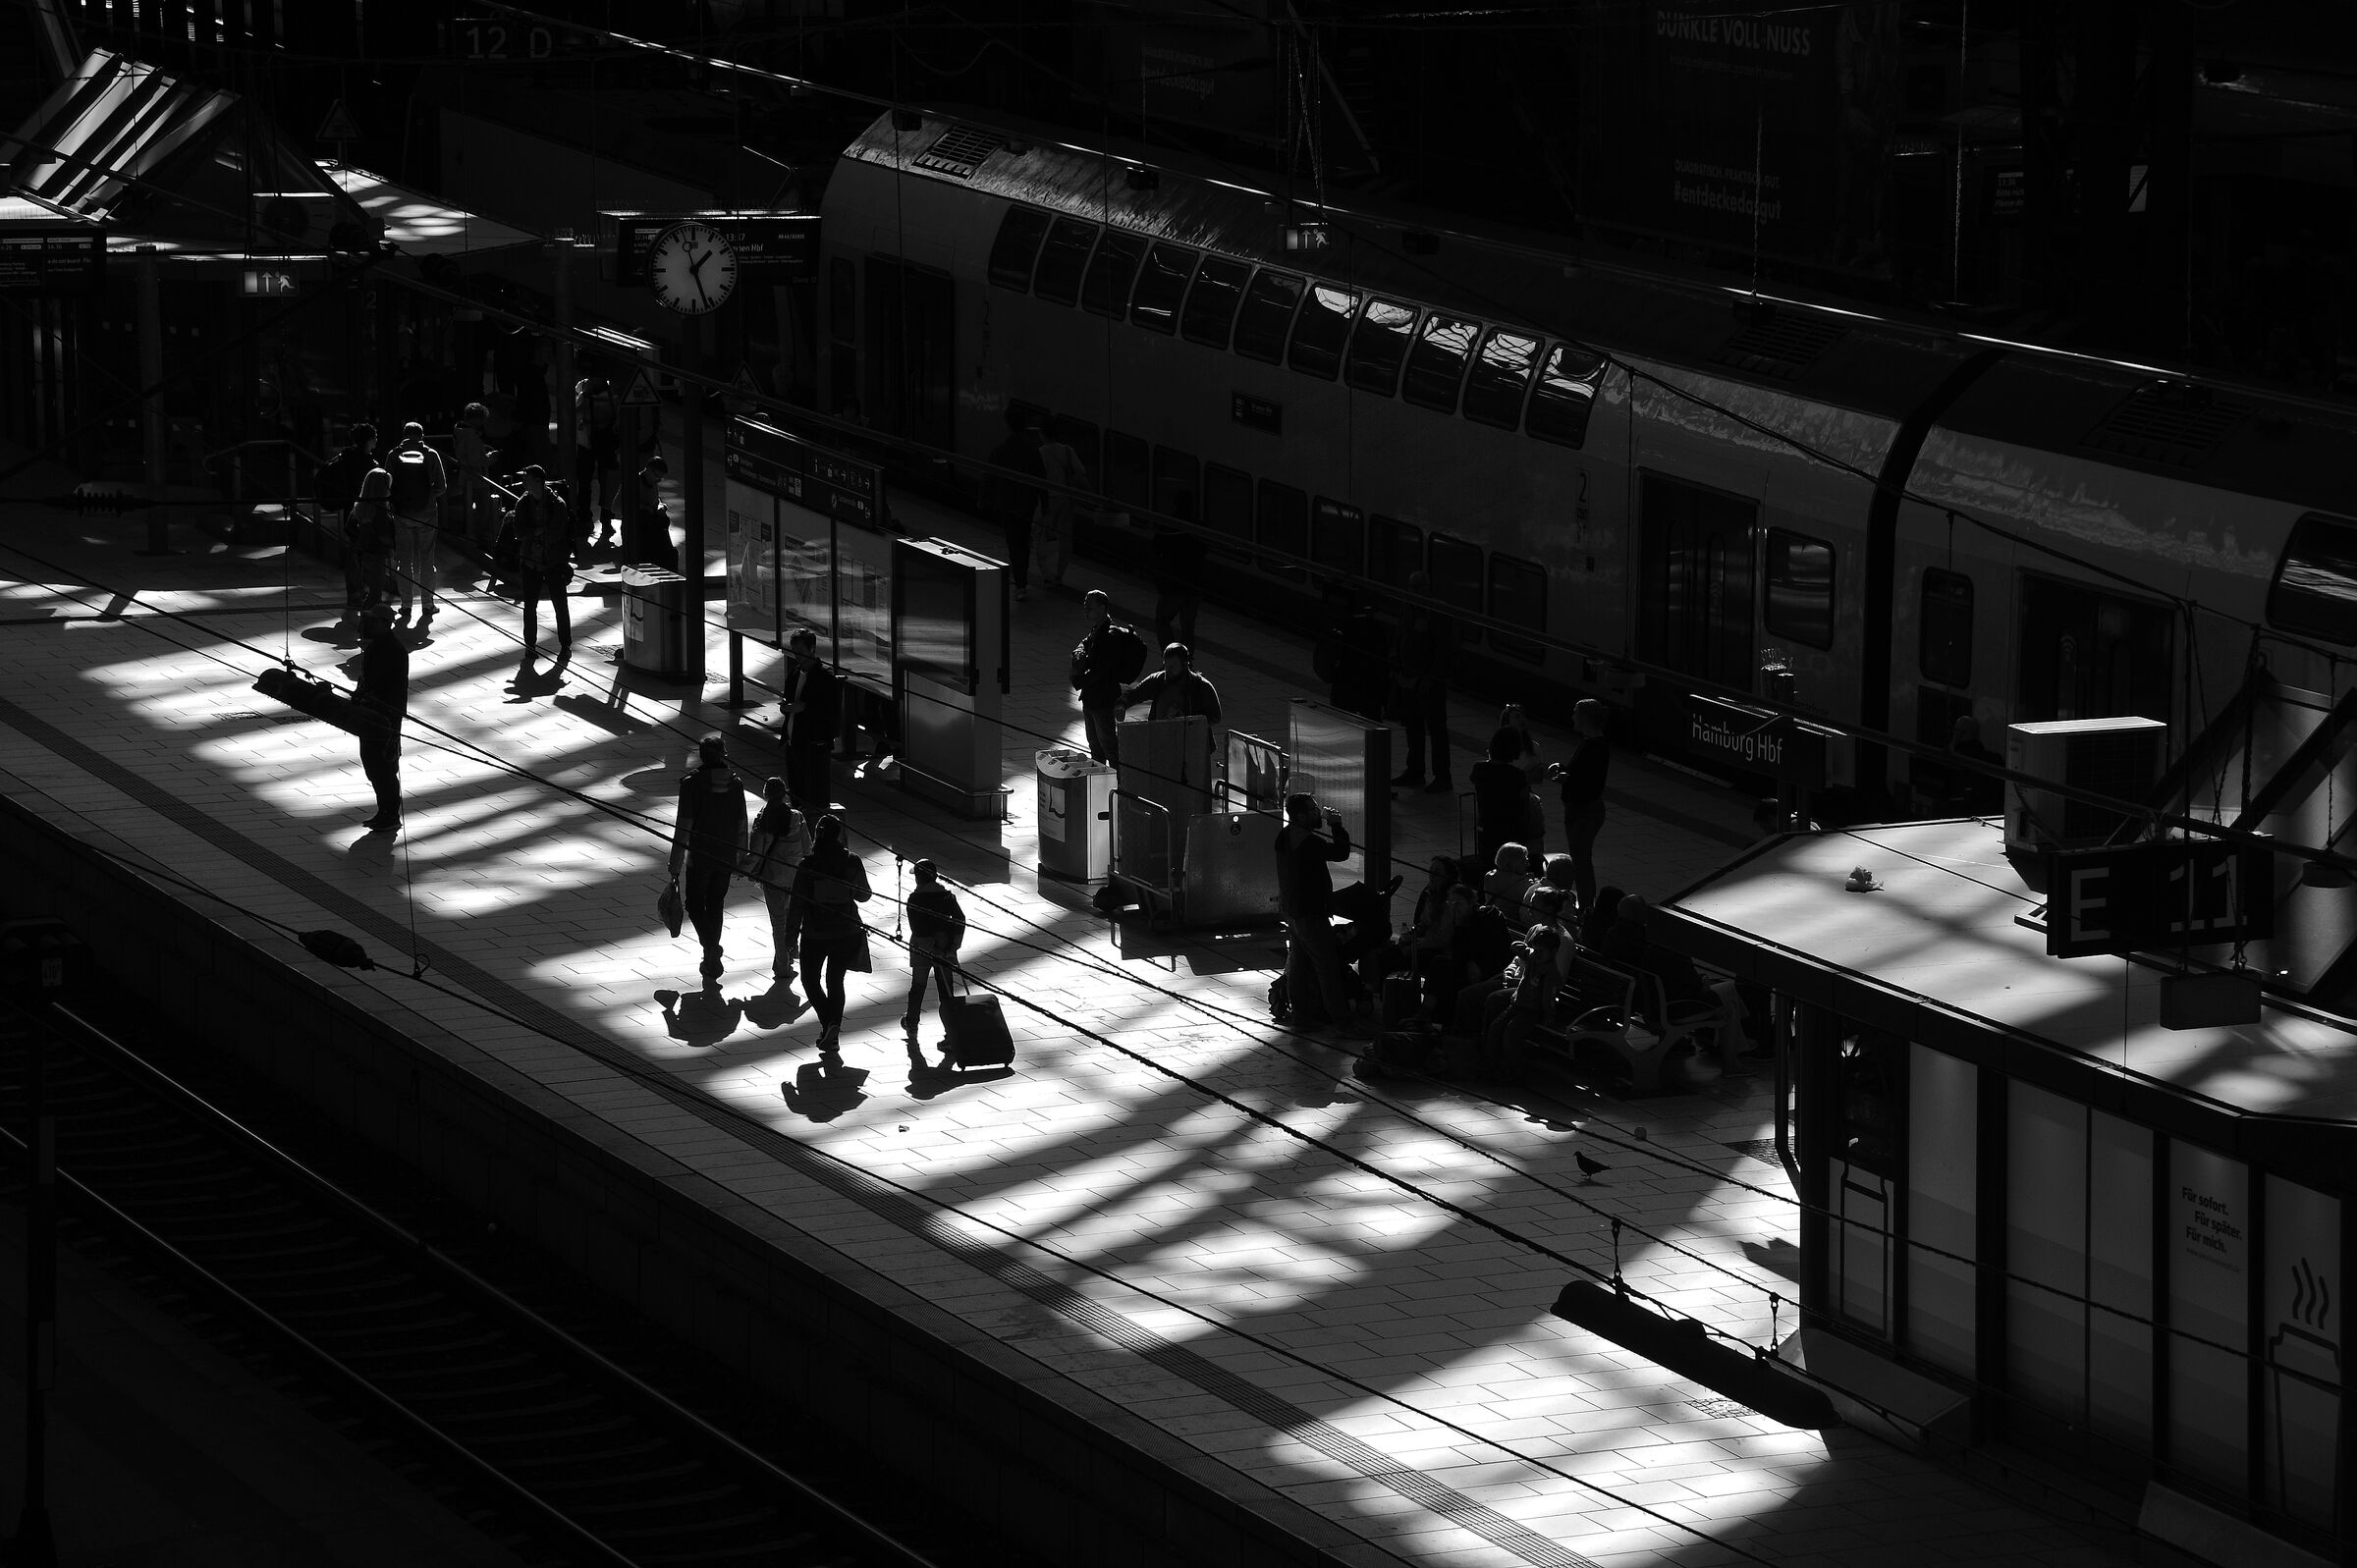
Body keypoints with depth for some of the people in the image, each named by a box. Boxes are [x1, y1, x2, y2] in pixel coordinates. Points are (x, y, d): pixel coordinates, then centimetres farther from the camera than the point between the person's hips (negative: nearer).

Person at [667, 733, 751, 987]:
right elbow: (742, 826, 3)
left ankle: (710, 945, -12)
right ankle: (711, 968, 21)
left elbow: (683, 828, -16)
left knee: (695, 904, 14)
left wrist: (675, 867, -9)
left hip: (700, 857, -4)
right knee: (715, 906, 17)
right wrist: (741, 859, 17)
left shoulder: (692, 784, -16)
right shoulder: (735, 783, -4)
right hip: (727, 857, 4)